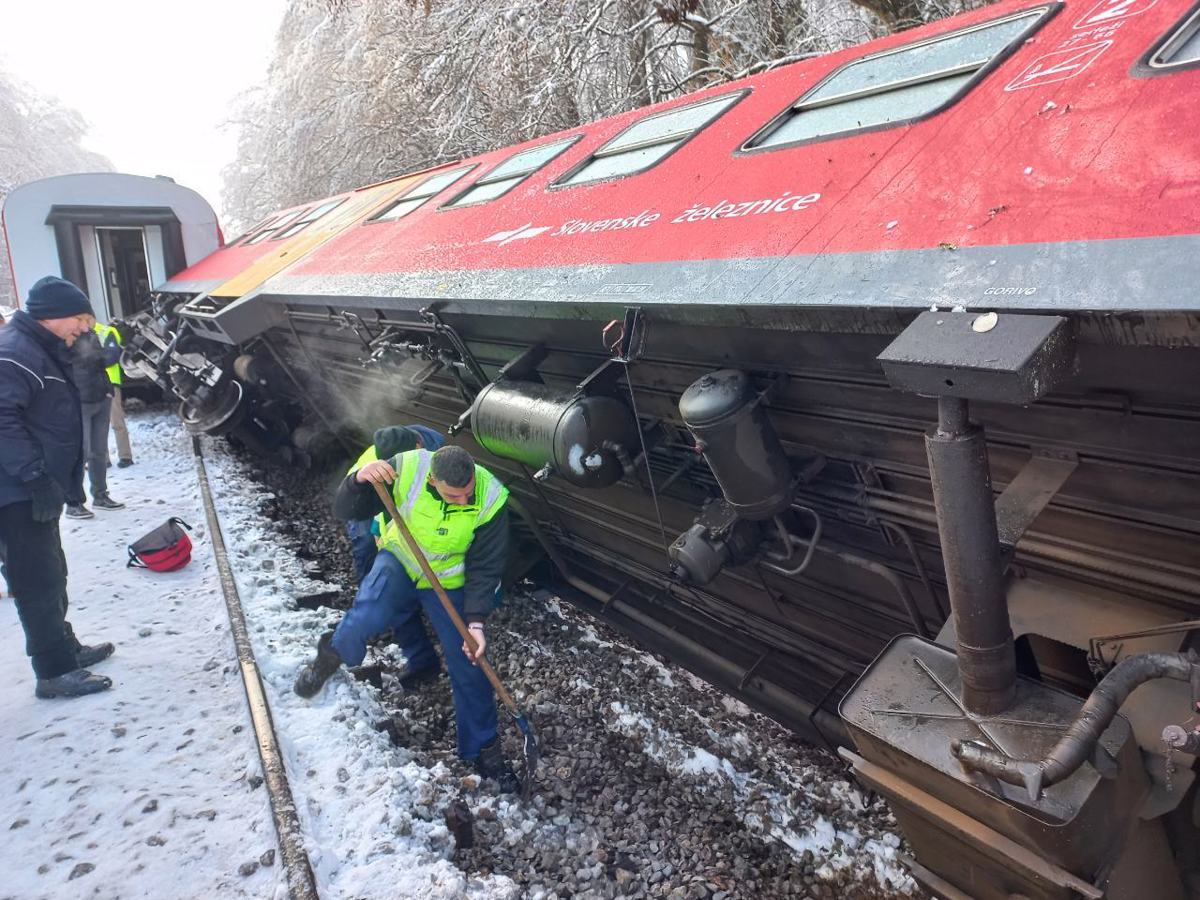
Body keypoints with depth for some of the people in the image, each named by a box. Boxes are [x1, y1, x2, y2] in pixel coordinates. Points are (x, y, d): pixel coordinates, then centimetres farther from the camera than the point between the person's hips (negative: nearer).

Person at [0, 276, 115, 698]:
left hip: (37, 489, 10)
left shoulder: (44, 350, 15)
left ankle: (65, 647, 33)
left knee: (51, 575, 20)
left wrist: (60, 478, 21)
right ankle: (55, 672, 3)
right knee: (39, 581, -4)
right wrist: (36, 477, -27)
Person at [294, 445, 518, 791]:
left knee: (469, 666, 1)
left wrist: (475, 621, -26)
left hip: (449, 583, 0)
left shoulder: (492, 499, -28)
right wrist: (360, 480, -42)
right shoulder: (406, 469, -29)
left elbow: (485, 567, -18)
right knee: (365, 618, -28)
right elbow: (346, 510, -21)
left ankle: (483, 749, 23)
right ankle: (333, 654, 9)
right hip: (398, 563, 0)